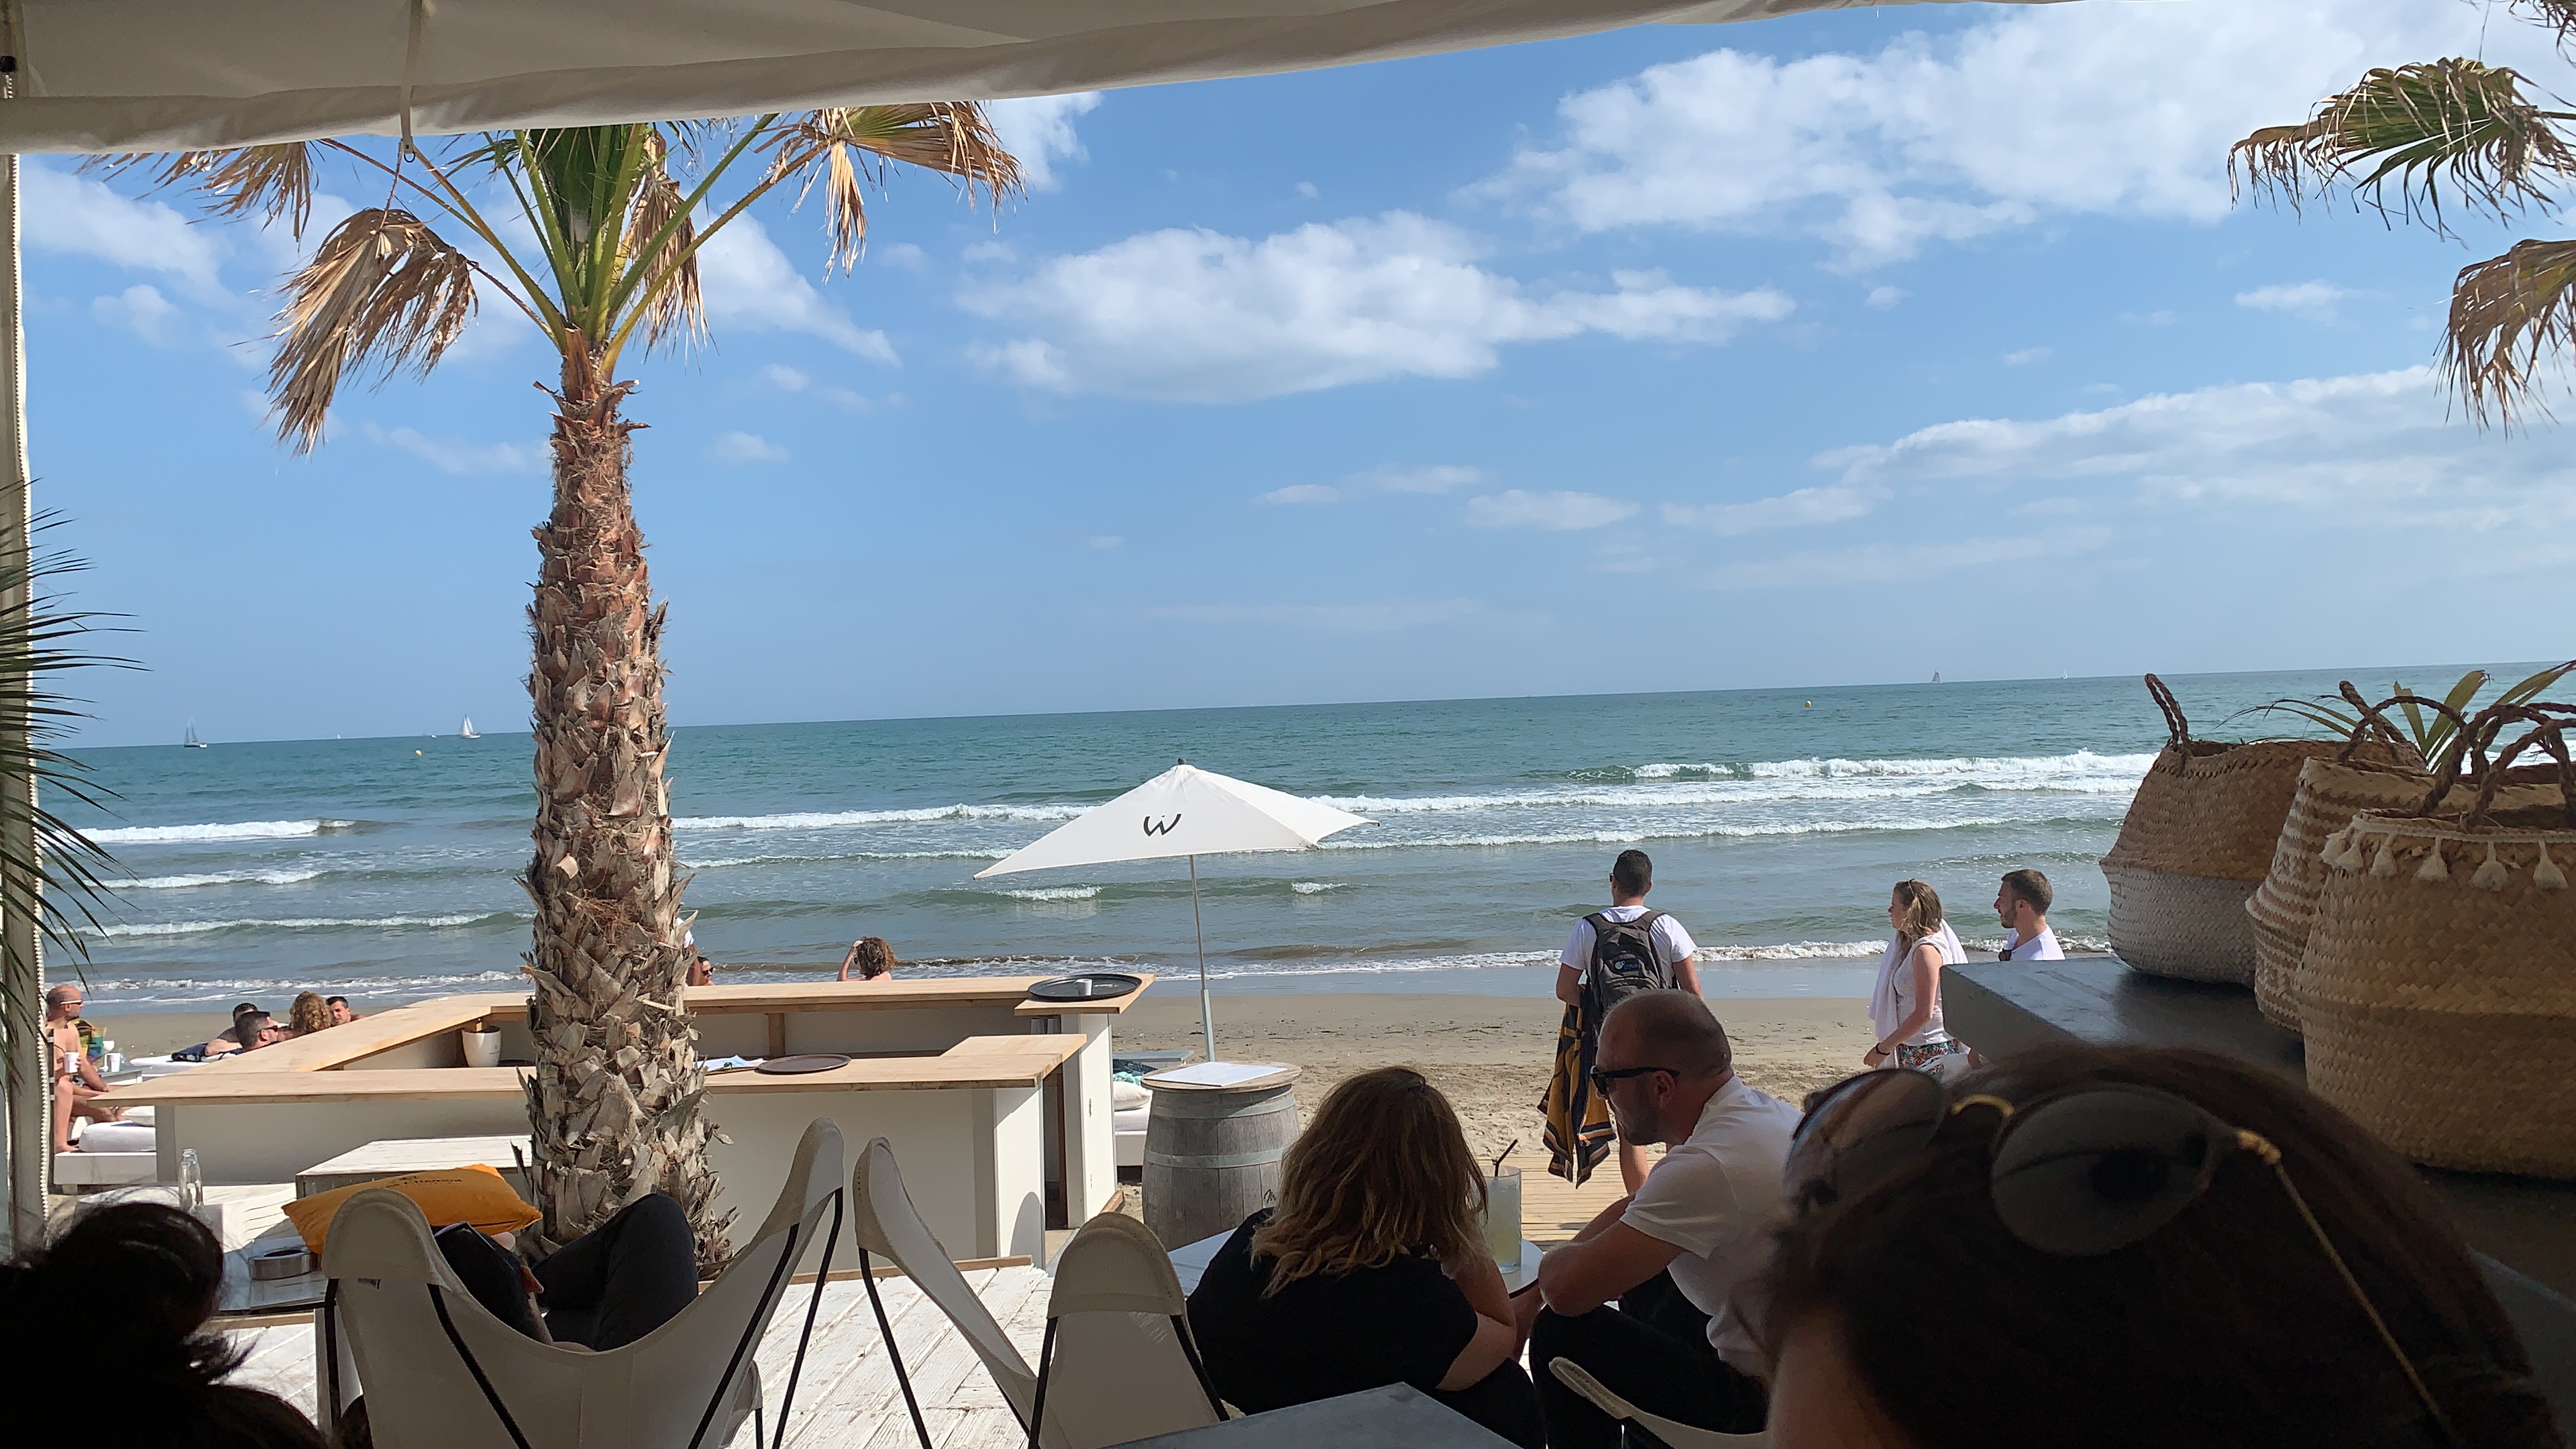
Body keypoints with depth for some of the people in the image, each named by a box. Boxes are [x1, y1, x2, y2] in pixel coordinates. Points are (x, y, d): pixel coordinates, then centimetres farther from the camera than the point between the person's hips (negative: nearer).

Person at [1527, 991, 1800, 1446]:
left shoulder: (1709, 1165, -29)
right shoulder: (1766, 1109, 3)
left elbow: (1564, 1289, -27)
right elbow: (1636, 1206, 17)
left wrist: (1554, 1260, -4)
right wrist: (1568, 1261, 4)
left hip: (1763, 1404, -10)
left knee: (1562, 1333, -3)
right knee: (1641, 1280, 26)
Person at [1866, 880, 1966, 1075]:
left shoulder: (1927, 950, -18)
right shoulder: (1907, 944, 12)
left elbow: (1924, 1014, -22)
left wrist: (1883, 1048, -18)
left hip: (1929, 1050, -9)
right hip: (1909, 1048, 9)